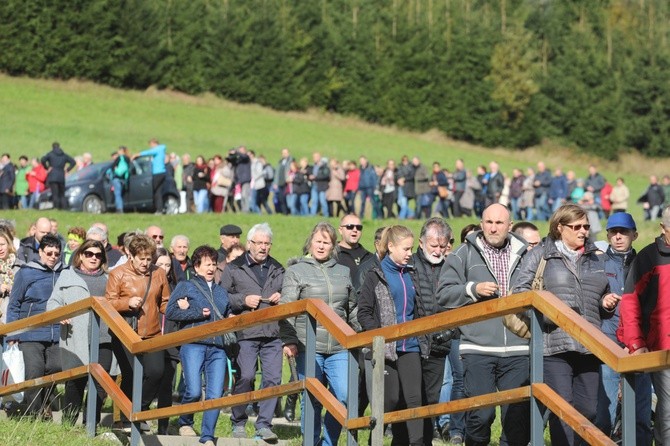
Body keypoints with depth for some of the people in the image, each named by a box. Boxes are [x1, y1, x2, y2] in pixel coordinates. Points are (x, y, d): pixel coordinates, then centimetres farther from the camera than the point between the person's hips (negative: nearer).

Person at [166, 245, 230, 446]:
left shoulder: (221, 291, 24)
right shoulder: (186, 286, 10)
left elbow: (228, 316, 31)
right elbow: (170, 311, -1)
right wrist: (198, 313, -6)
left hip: (217, 348, 4)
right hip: (193, 345, -4)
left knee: (215, 395, -7)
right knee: (194, 391, -14)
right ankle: (185, 423, 13)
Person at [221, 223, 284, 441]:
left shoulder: (277, 269, 19)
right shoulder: (234, 268, 7)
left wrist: (281, 298, 7)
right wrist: (244, 300, -9)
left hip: (272, 333, 4)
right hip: (245, 333, -4)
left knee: (273, 378, -2)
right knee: (245, 377, -7)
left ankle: (264, 425, 6)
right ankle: (238, 423, 7)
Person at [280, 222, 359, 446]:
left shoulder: (343, 272, 16)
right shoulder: (296, 271, 5)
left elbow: (353, 310, 21)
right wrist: (288, 341, -12)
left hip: (339, 349, 3)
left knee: (344, 397, -7)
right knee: (311, 400, 1)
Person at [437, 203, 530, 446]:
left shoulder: (524, 255, 14)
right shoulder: (465, 254, 8)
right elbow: (444, 293, 2)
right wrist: (473, 289, -10)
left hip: (517, 351, 2)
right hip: (478, 348, -2)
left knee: (518, 415, 1)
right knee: (480, 414, -7)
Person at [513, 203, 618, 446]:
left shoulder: (594, 258, 22)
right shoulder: (540, 255, 8)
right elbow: (521, 291, 2)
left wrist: (607, 303, 9)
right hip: (555, 343, -5)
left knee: (587, 409, 5)